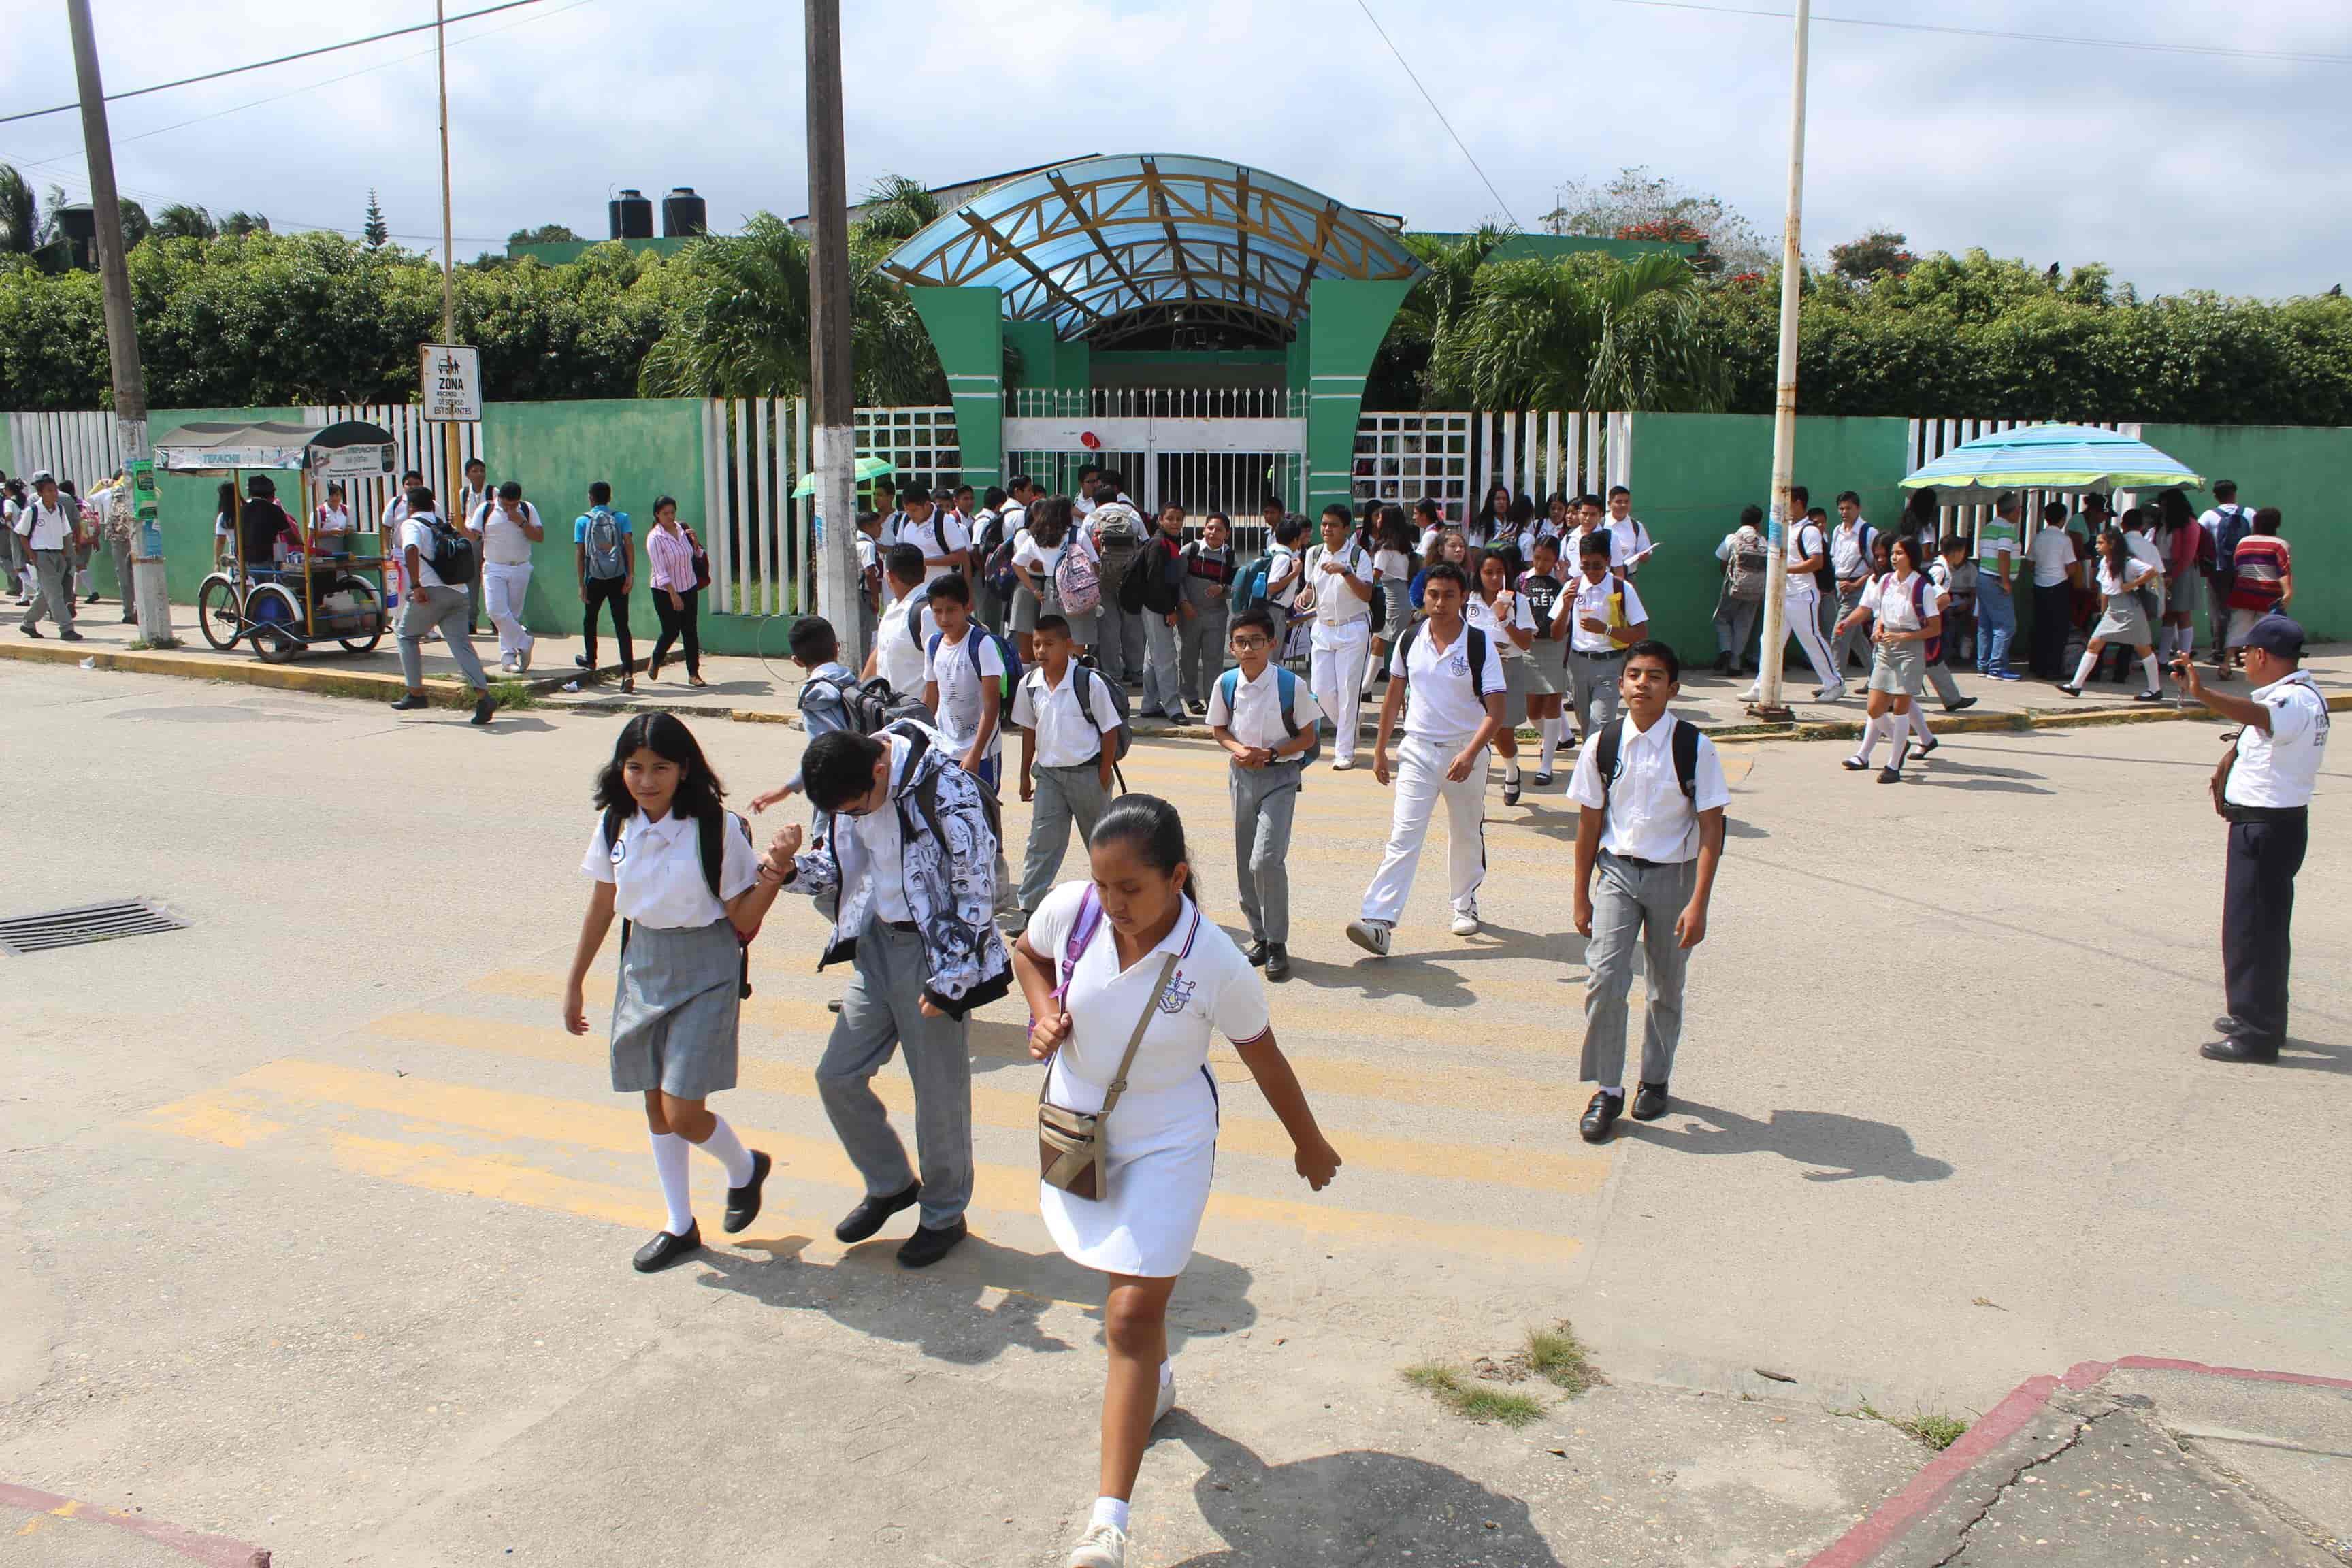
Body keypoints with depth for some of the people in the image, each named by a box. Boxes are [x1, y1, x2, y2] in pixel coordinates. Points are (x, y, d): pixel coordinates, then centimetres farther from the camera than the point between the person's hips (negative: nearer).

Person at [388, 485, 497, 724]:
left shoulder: (411, 525, 0)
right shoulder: (444, 527, 23)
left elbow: (411, 550, -20)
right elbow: (462, 551, 28)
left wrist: (416, 585, -20)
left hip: (432, 591, -6)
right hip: (459, 592, 6)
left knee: (406, 635, 16)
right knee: (461, 643, 1)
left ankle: (416, 693, 15)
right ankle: (483, 695, -17)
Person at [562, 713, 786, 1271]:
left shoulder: (716, 827, -16)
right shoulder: (616, 825, -2)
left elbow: (743, 920, -11)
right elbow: (602, 907, 10)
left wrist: (771, 878, -29)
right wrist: (575, 982, 15)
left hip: (705, 971, -5)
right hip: (644, 967, 5)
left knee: (683, 1112, -8)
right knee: (655, 1103, 12)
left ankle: (745, 1167, 25)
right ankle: (680, 1227, 28)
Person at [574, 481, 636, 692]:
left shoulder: (582, 521, 2)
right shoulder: (621, 518, 4)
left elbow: (579, 553, -2)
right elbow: (629, 544, -7)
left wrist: (581, 584, 1)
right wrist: (631, 575, -9)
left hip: (595, 580, 0)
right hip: (619, 579, 0)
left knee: (589, 620, 24)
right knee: (622, 625, -4)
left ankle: (590, 661, 40)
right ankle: (628, 672, -17)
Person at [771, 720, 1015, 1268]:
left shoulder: (947, 792, -23)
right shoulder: (852, 788, -1)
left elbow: (977, 891, -19)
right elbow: (839, 865, 13)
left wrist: (948, 983, -16)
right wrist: (793, 866, -9)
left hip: (936, 952, -7)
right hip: (877, 942, 7)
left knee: (940, 1091, 4)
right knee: (837, 1076, 9)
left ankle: (944, 1214, 26)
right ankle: (890, 1185, 31)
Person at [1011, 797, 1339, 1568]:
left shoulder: (1216, 963, -26)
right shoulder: (1069, 910, -19)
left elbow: (1264, 1058, -8)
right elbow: (1028, 953, 7)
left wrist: (1309, 1142, 6)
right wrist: (1046, 1010, -14)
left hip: (1166, 1145, -4)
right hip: (1077, 1128, 4)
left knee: (1133, 1316, -9)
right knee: (1127, 1280, 25)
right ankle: (1155, 1384, 56)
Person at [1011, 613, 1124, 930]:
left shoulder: (1090, 682, -13)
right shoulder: (1030, 685, -1)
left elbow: (1110, 731, -7)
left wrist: (1103, 777, -8)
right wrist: (1025, 775, 13)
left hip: (1087, 772, -3)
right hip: (1048, 773, 3)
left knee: (1101, 841, 11)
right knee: (1042, 841, -4)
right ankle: (1030, 911, -3)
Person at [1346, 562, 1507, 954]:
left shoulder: (1481, 646, -10)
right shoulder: (1409, 640, 0)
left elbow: (1495, 711, -12)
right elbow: (1394, 696, 12)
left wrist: (1470, 754, -25)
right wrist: (1380, 749, 12)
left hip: (1465, 752, -1)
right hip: (1418, 749, 1)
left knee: (1467, 836, 14)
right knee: (1403, 836, -9)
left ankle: (1465, 905, 36)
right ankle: (1378, 921, -17)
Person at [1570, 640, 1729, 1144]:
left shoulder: (1694, 748, -11)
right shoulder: (1602, 745, -4)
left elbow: (1711, 829, -9)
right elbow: (1589, 823, 3)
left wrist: (1699, 903, -16)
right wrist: (1582, 896, 5)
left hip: (1673, 875, -1)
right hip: (1616, 871, 1)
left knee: (1666, 989, 12)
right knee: (1603, 979, -11)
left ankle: (1655, 1080, 33)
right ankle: (1606, 1090, 3)